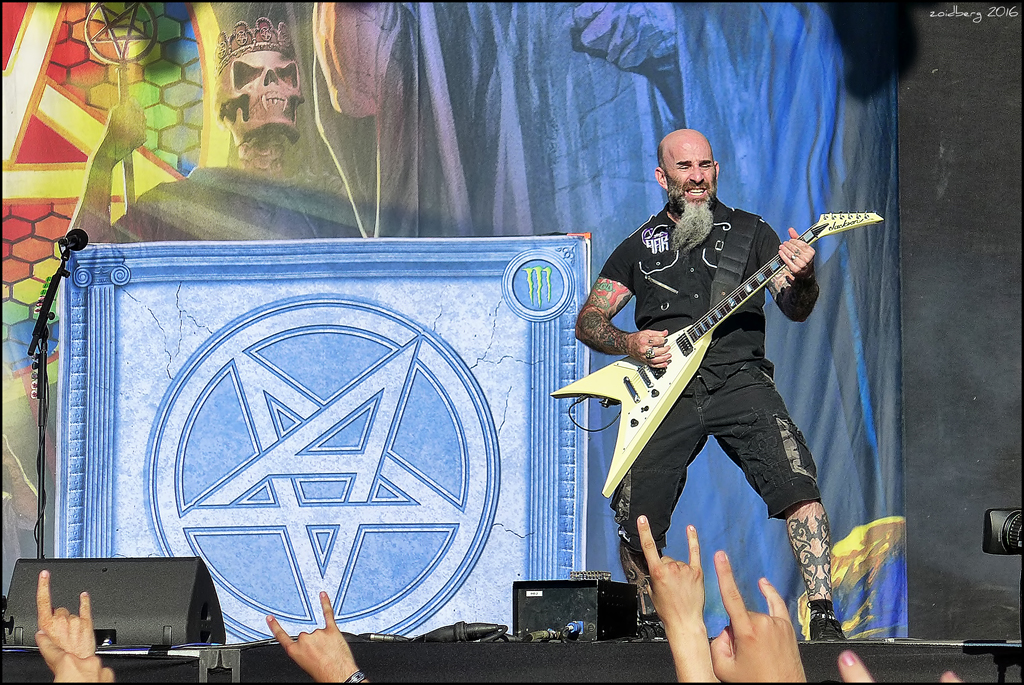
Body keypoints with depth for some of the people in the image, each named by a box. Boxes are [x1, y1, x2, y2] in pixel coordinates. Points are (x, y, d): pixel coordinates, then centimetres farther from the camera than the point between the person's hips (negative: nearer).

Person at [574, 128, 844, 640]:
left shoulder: (750, 233, 12)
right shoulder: (640, 246, 17)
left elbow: (794, 310, 0)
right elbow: (588, 321, 17)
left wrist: (801, 280, -24)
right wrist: (630, 344, -5)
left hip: (740, 381, -1)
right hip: (665, 390, 2)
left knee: (796, 483, -24)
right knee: (635, 519, -8)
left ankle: (823, 616, -23)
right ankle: (650, 622, 16)